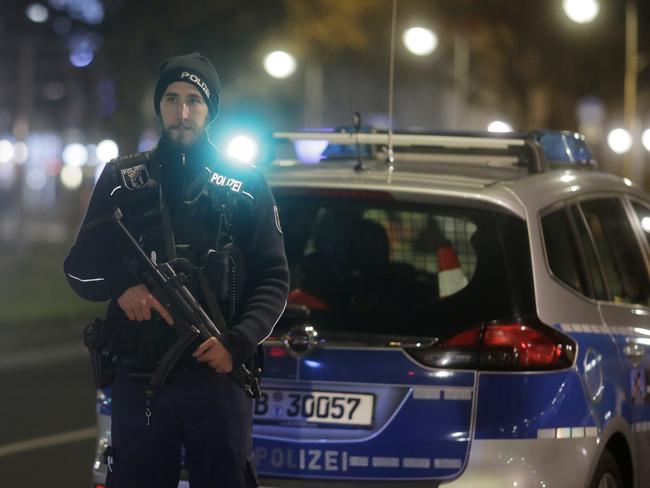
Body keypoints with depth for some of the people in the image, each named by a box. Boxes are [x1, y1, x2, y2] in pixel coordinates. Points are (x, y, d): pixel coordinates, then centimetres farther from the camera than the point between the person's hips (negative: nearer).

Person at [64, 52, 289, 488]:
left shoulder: (246, 186, 7)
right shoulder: (122, 180, 9)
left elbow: (274, 278, 5)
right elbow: (80, 268, 8)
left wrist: (239, 343, -13)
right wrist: (121, 285, -15)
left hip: (220, 376, -1)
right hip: (139, 381, 1)